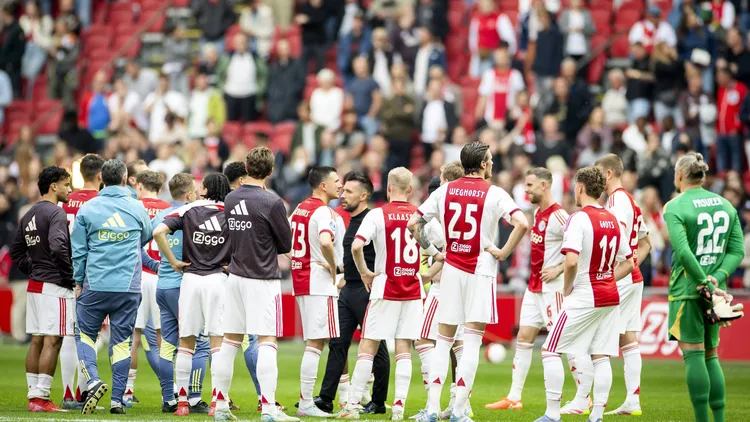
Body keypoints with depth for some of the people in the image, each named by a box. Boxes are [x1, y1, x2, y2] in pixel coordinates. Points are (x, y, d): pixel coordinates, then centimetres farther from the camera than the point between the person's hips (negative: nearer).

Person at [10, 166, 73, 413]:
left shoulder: (29, 215, 15)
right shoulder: (56, 213, -12)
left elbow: (16, 251, 20)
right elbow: (58, 247, -26)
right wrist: (71, 274, -16)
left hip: (34, 285, 9)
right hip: (55, 285, -9)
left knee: (37, 341, 11)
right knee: (52, 341, -7)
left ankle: (33, 396, 13)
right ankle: (41, 397, -10)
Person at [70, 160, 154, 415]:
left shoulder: (87, 209, -1)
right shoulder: (137, 209, 2)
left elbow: (79, 250, 2)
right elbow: (146, 237, 22)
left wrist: (78, 282, 12)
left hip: (95, 286, -1)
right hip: (129, 287, 1)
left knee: (85, 335, 13)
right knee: (122, 342, 6)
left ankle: (93, 381, -10)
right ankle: (117, 400, 4)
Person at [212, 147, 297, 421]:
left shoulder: (230, 200, 4)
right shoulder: (272, 203, -13)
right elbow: (286, 245, -4)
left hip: (235, 276, 6)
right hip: (263, 279, -6)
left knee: (230, 341, 10)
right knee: (267, 342, -6)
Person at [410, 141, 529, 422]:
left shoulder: (445, 191, 5)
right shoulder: (494, 194, -6)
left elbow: (413, 224, 4)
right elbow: (521, 223, -21)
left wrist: (432, 251, 11)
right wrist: (504, 252, -9)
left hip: (451, 269, 4)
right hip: (480, 270, -4)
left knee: (444, 340, 10)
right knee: (472, 341, -2)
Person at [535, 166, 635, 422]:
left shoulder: (579, 219, -13)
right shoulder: (613, 220, 9)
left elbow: (571, 261, -25)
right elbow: (628, 264, 15)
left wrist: (567, 288, -9)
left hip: (584, 298, -7)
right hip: (610, 298, 7)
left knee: (550, 352, 1)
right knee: (600, 357, 8)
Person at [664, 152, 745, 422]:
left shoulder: (675, 208, -9)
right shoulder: (726, 205, 9)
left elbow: (683, 251, -20)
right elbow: (737, 250, 3)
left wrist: (706, 285, -17)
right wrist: (717, 277, -7)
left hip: (687, 289, -6)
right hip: (715, 288, 6)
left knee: (693, 354, -3)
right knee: (710, 355, 13)